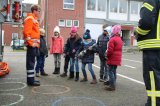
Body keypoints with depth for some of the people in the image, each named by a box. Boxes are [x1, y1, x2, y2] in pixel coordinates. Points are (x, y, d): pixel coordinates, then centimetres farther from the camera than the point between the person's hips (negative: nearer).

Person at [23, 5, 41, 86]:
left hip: (34, 44, 10)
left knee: (31, 62, 12)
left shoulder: (34, 19, 21)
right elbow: (26, 32, -19)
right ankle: (30, 80, -3)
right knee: (31, 62, -7)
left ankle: (31, 79, 20)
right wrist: (31, 43, -21)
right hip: (32, 44, -10)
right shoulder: (30, 19, -9)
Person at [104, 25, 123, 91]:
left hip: (112, 59, -9)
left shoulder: (112, 39, -17)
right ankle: (113, 84, 27)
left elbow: (110, 50, -21)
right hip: (117, 59, 9)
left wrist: (107, 55, -3)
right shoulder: (120, 39, 14)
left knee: (111, 71, -5)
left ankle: (112, 86, -5)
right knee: (114, 71, 17)